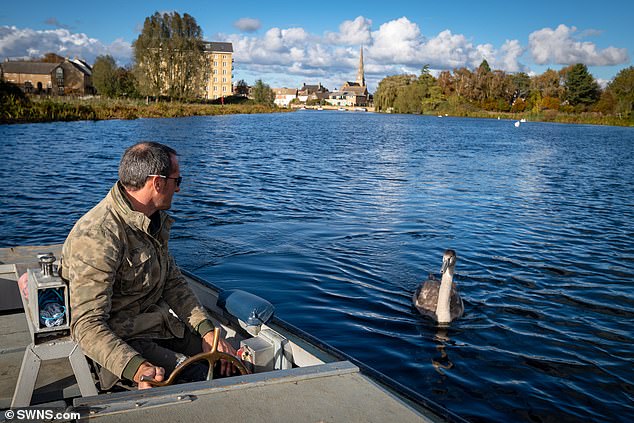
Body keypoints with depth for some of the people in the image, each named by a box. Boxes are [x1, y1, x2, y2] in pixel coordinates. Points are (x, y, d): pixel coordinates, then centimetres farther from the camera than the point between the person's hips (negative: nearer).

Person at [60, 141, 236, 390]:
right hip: (123, 341, -8)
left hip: (163, 328, 9)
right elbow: (87, 325, -26)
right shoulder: (96, 238, -23)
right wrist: (136, 368, -41)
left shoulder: (155, 220, 7)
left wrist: (207, 330, -3)